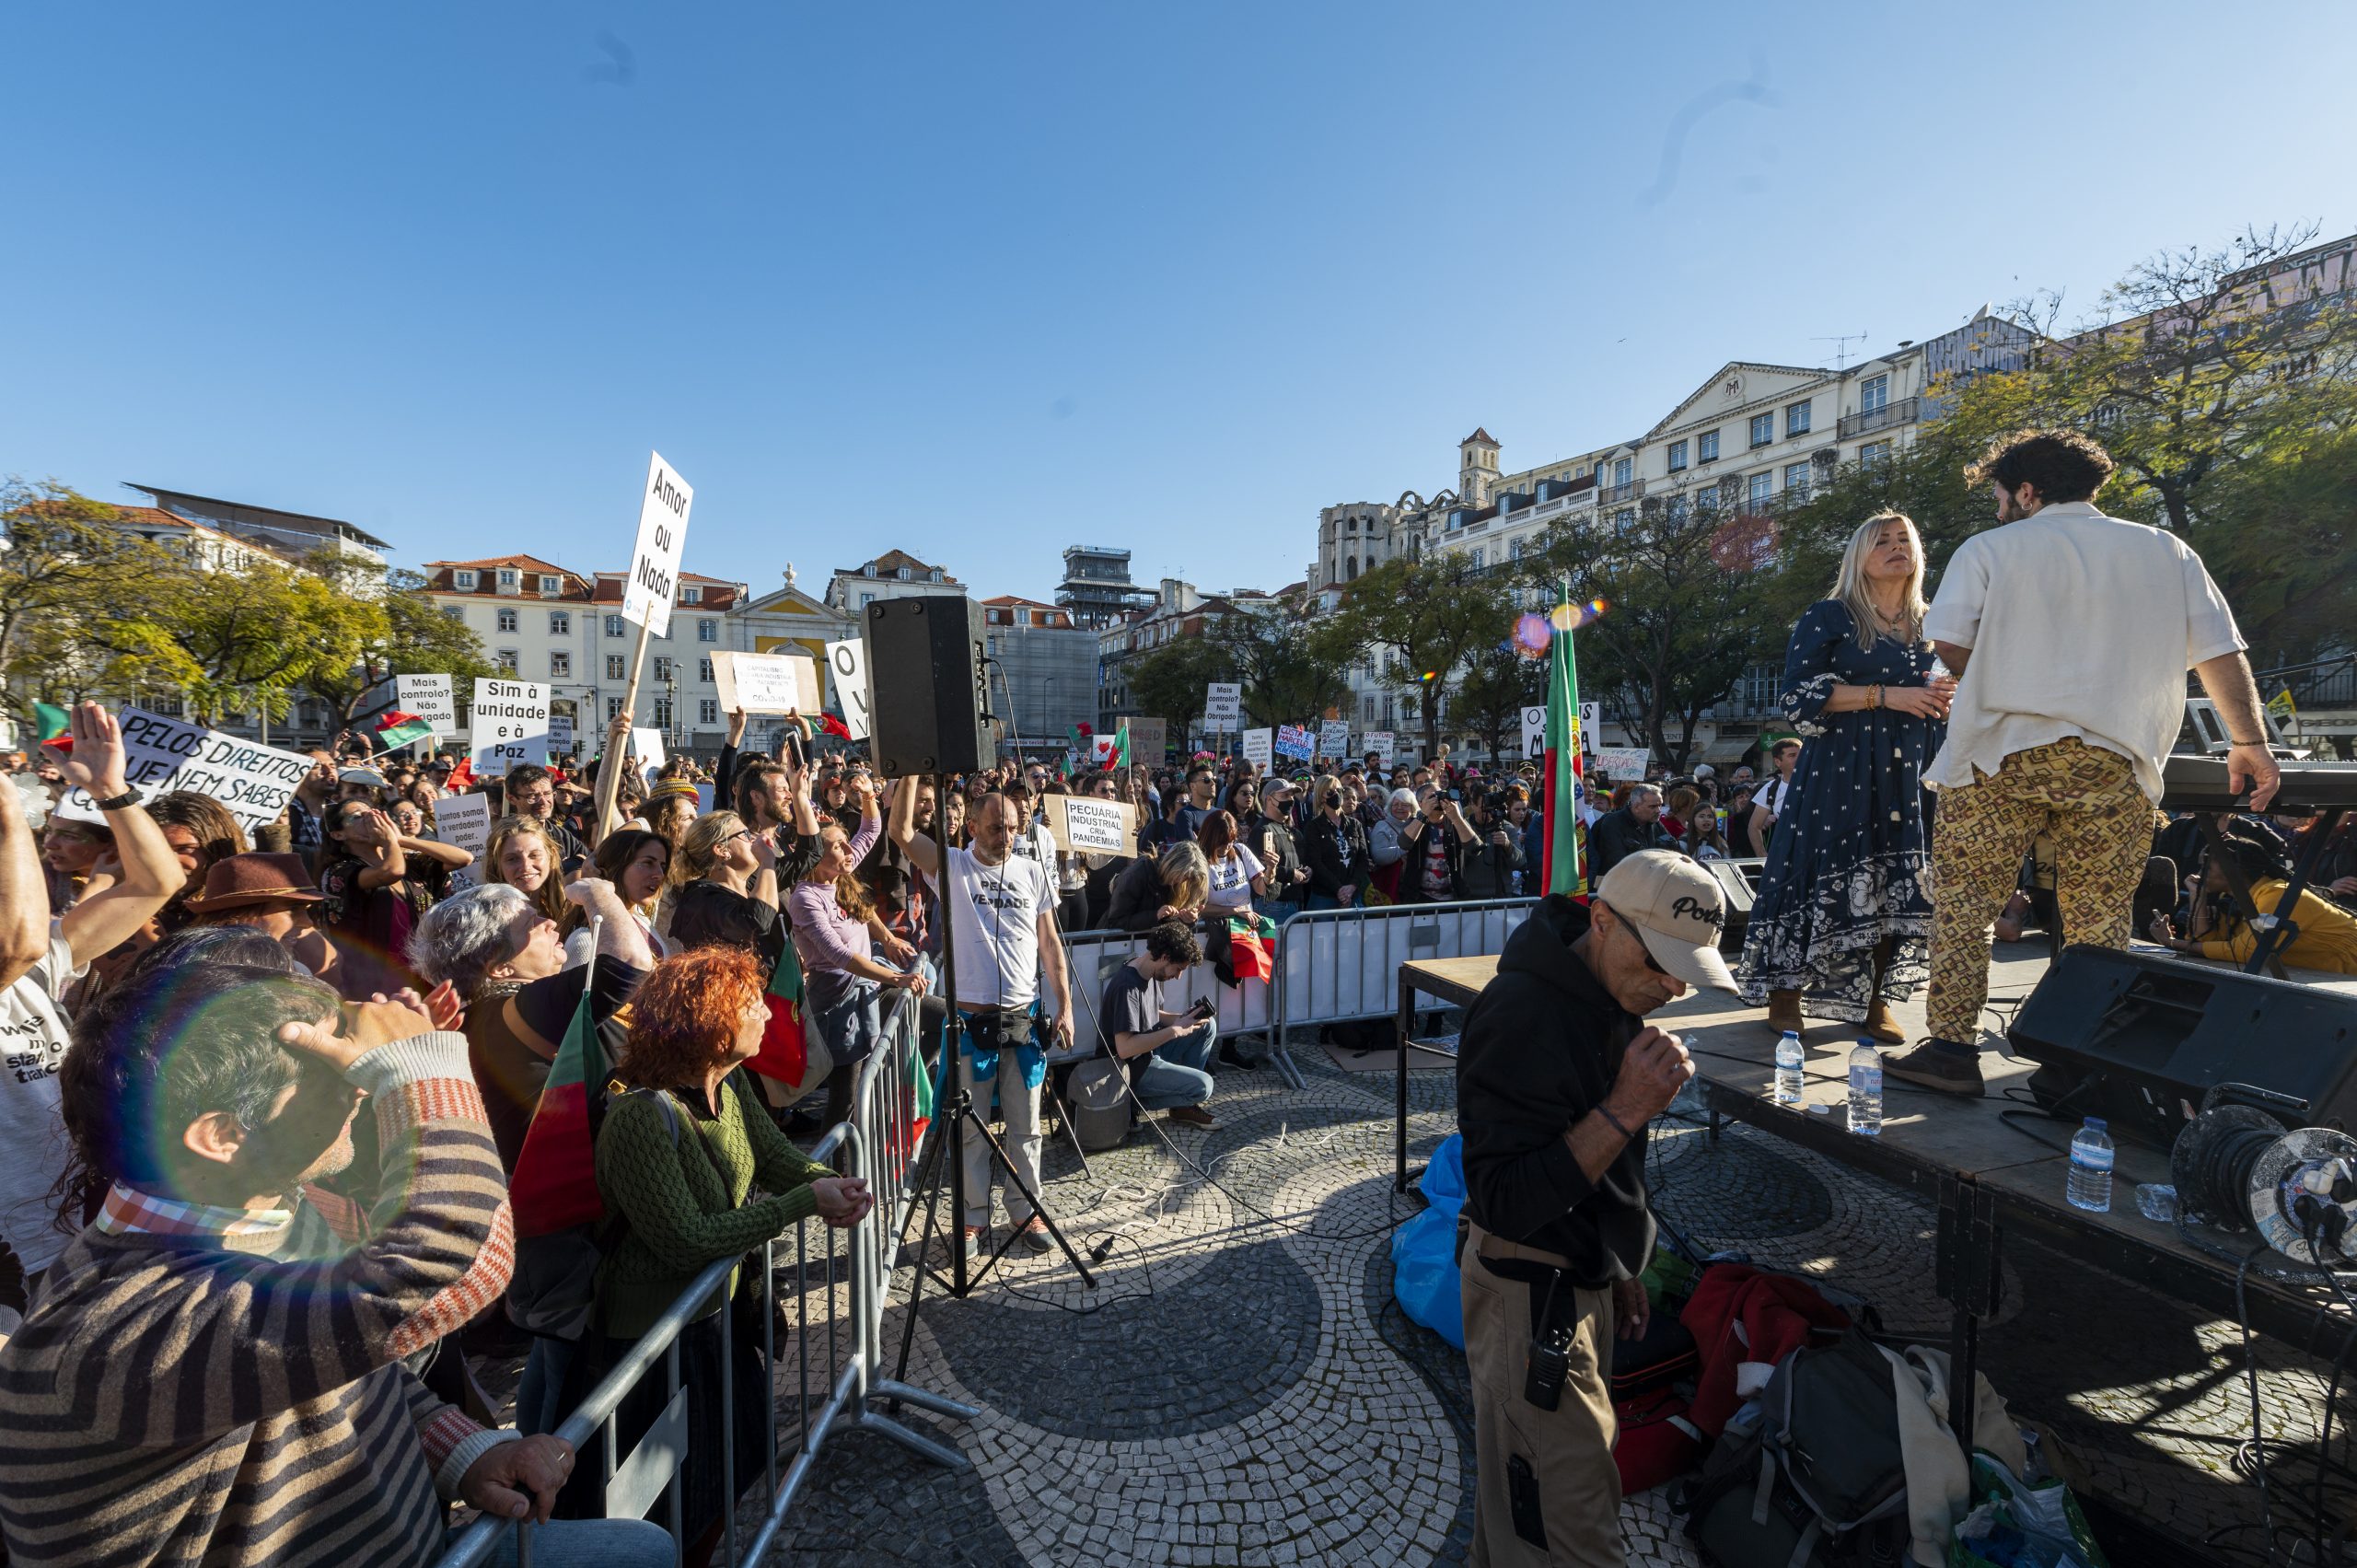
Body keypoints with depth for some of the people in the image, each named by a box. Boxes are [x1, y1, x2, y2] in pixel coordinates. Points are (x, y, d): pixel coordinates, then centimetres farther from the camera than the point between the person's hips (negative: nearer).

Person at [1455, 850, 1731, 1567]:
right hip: (1530, 1292, -8)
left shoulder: (1610, 995, 3)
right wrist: (1625, 1111, -31)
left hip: (1582, 1279, 9)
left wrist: (1618, 1270, 21)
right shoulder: (1522, 1014, -28)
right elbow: (1503, 1204, -27)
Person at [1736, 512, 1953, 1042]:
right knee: (1822, 877, -7)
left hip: (1910, 775, 5)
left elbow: (1942, 695, 25)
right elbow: (1800, 693, -8)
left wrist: (1944, 699, 1)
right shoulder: (1830, 616, 2)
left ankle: (1876, 1001, 14)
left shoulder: (1928, 627, 18)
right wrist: (1883, 695, -15)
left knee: (1898, 887, 2)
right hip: (1840, 769, -5)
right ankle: (1784, 997, 3)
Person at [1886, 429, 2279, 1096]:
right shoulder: (2168, 552, 15)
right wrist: (2250, 742, 20)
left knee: (1964, 900, 2)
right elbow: (2222, 653, 13)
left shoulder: (1989, 549, 5)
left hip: (1999, 754, -3)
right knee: (2099, 920, 8)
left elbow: (1949, 643, -5)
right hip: (2115, 763, 3)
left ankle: (1953, 1048, 1)